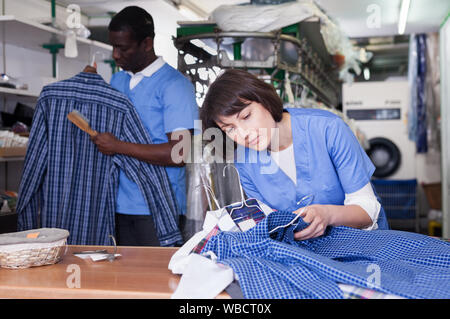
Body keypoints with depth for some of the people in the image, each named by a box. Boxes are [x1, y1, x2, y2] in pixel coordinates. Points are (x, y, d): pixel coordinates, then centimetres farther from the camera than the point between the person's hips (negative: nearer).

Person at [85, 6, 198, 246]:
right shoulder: (117, 80, 14)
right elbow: (105, 125, 25)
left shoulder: (174, 85, -10)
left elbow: (181, 153, -20)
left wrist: (118, 147, -19)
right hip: (121, 206, 7)